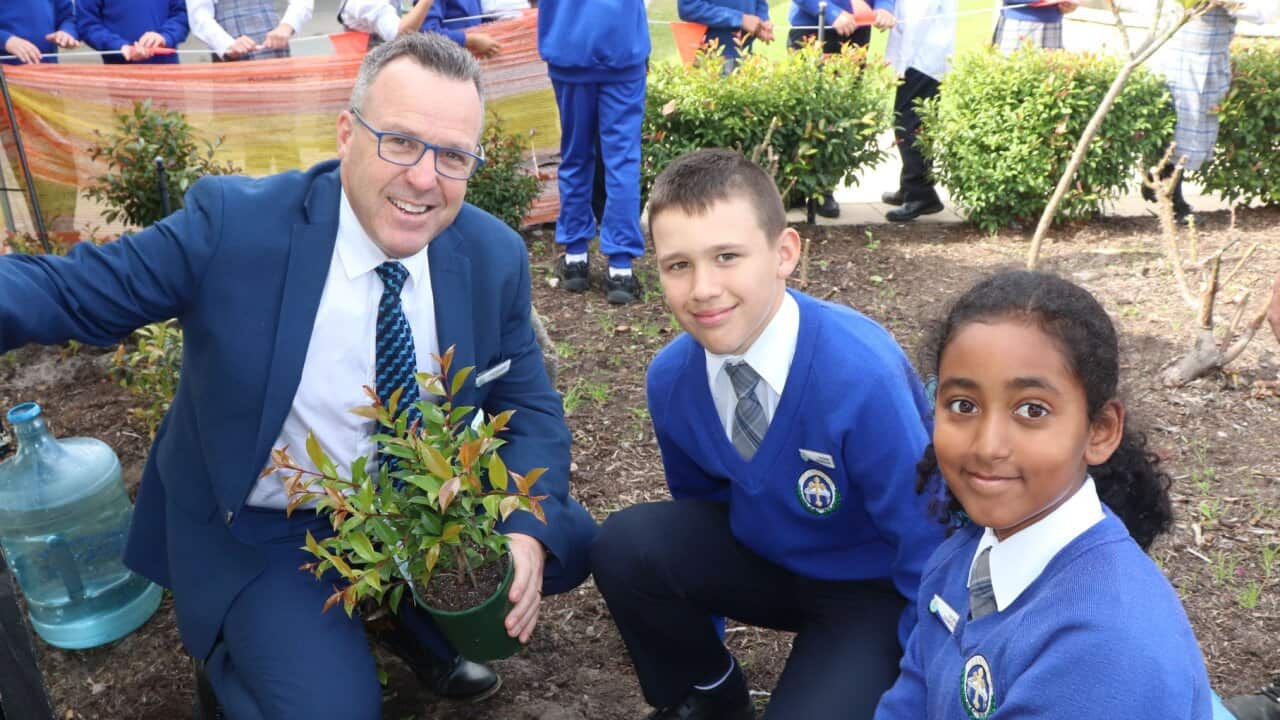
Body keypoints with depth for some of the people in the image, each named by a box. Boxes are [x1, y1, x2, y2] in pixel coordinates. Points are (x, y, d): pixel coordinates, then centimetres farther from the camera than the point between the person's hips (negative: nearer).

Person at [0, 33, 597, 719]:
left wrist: (528, 531, -21)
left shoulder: (496, 257, -10)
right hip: (264, 533, -3)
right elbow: (72, 289, -14)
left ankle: (422, 612, 19)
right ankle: (236, 654, 15)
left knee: (567, 540, -8)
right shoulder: (232, 222, -20)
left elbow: (528, 406, -4)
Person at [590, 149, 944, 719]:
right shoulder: (671, 377, -14)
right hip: (761, 551, 5)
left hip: (874, 586, -4)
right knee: (625, 545, -19)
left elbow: (930, 553, -21)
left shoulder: (862, 374, -32)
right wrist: (701, 625, 15)